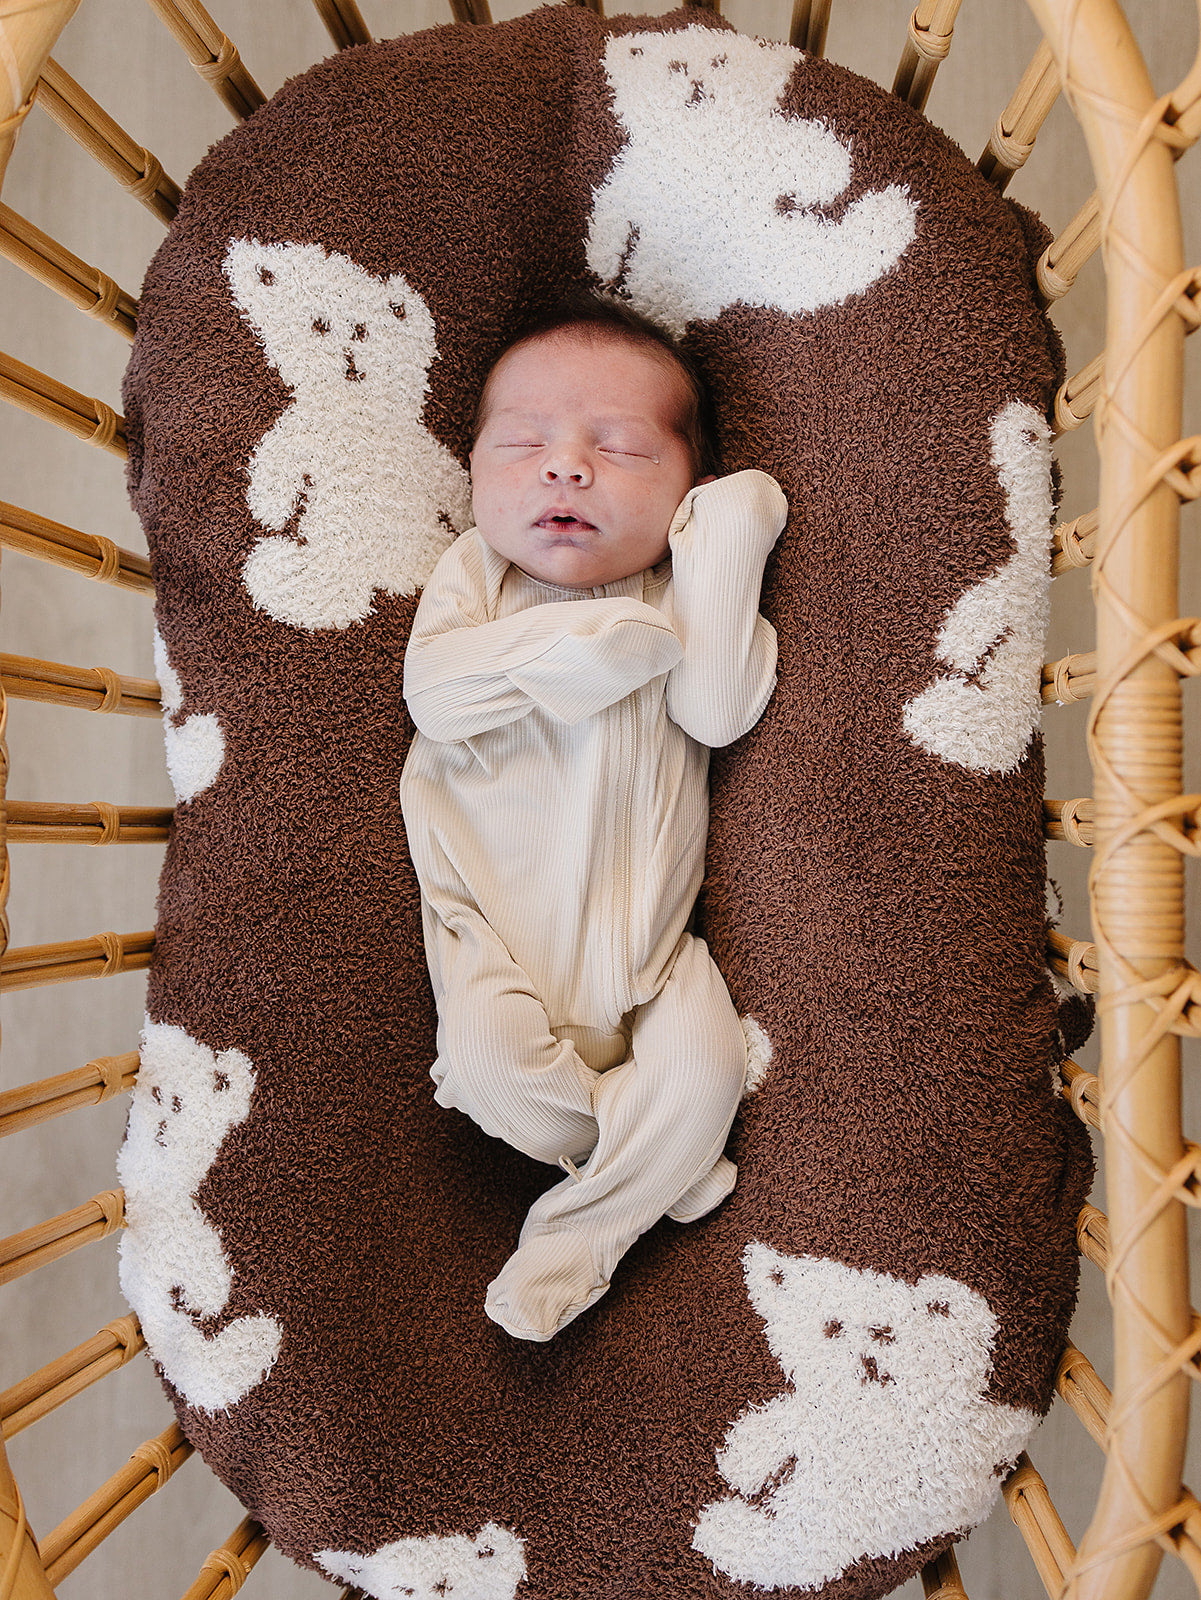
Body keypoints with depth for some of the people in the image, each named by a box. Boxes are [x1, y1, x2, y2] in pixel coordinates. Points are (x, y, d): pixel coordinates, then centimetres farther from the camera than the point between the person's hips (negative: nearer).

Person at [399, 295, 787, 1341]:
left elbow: (722, 713, -17)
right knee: (491, 1063, -22)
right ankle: (664, 1164, 3)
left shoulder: (683, 591, 1)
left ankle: (573, 1244, 0)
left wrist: (723, 547, -20)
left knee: (703, 1074, -18)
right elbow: (434, 697, -15)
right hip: (501, 930, 0)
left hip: (644, 939, 1)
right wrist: (567, 645, -25)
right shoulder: (474, 577, 2)